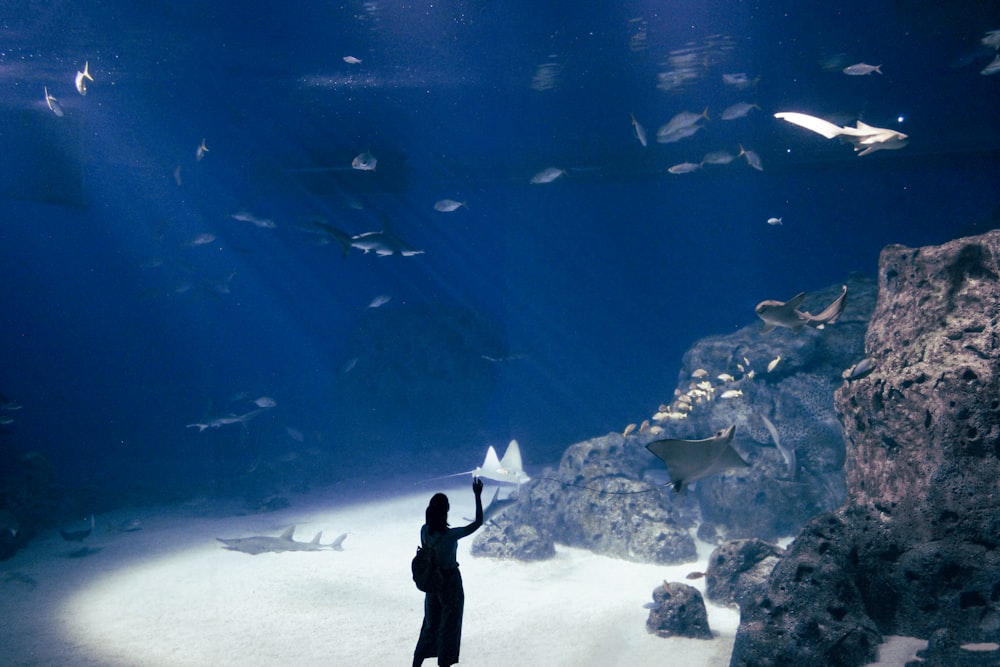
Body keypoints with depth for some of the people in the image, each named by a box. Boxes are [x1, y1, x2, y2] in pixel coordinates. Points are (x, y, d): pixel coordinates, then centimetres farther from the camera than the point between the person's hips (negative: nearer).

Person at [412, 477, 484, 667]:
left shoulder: (424, 531, -11)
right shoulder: (451, 535, -27)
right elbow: (478, 522, -21)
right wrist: (478, 496, -19)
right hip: (450, 582, -6)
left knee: (431, 623, 22)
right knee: (449, 626, 11)